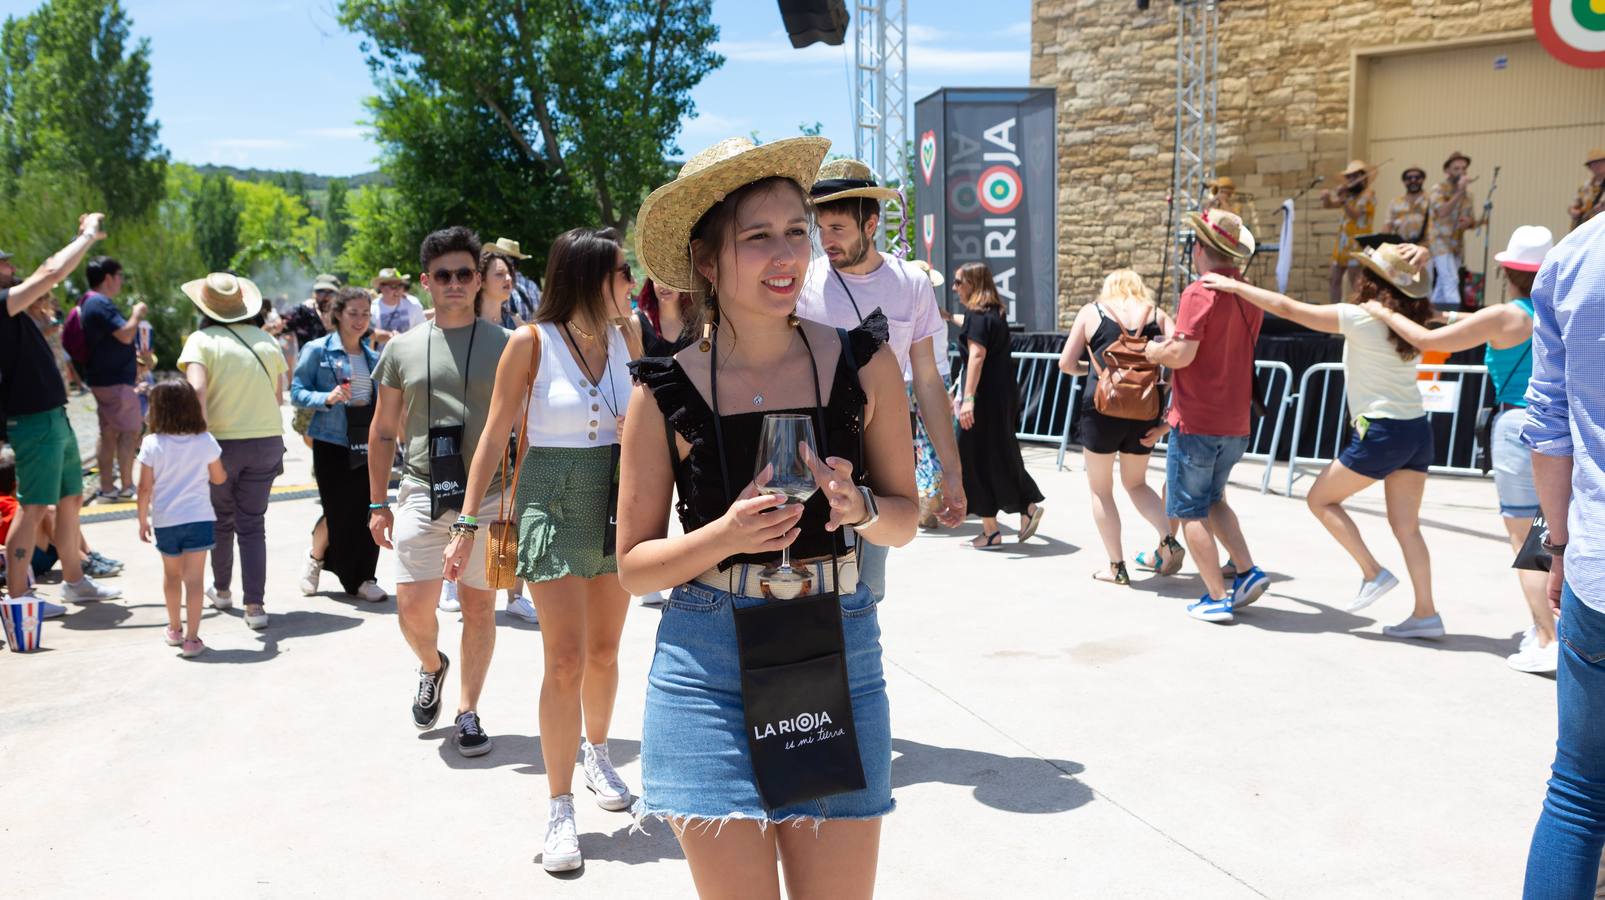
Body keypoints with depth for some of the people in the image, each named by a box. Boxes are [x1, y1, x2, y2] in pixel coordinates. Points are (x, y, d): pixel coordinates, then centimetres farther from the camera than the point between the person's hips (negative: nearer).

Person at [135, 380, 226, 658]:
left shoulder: (151, 445, -7)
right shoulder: (205, 442, -4)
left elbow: (145, 487, -5)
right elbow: (219, 478, 6)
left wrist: (143, 521, 6)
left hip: (165, 521, 1)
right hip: (198, 519, -1)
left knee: (171, 575, 20)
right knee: (194, 579, -1)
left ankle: (174, 629, 35)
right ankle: (191, 638, -4)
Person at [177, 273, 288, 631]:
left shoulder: (202, 340, -7)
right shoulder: (266, 340, 6)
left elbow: (196, 389, -21)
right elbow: (279, 396, 7)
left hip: (221, 441, -2)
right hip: (267, 440, 3)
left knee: (221, 521, 18)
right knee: (252, 524, 6)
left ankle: (222, 590, 35)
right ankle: (255, 605, -1)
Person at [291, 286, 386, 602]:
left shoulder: (372, 356, 13)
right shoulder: (318, 350, -3)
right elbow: (297, 392, -6)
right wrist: (327, 398, -22)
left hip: (367, 443, 5)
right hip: (332, 443, -4)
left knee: (369, 511, 1)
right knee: (339, 511, -4)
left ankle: (363, 578, 15)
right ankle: (315, 559, 25)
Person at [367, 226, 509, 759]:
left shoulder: (503, 346, 2)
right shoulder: (402, 349, 8)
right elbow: (383, 432, 13)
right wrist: (378, 503, 9)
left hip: (487, 496, -1)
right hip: (422, 492, 1)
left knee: (479, 606, 6)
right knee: (413, 606, -2)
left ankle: (467, 711, 19)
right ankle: (431, 667, 31)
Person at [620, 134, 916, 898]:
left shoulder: (863, 363, -2)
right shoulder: (666, 395, -5)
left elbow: (904, 517, 8)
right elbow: (633, 565, -1)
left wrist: (856, 507, -14)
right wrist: (725, 536, -19)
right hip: (708, 668, -1)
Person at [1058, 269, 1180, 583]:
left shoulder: (1091, 312, 5)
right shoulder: (1157, 314, 10)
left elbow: (1066, 363, 4)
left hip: (1102, 407, -3)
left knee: (1101, 488, 13)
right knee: (1136, 483, 24)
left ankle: (1117, 566, 14)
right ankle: (1169, 540, 4)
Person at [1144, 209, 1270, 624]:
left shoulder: (1199, 293, -15)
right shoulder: (1248, 296, 10)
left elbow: (1181, 354, -23)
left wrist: (1152, 350, -3)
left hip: (1196, 422, -8)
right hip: (1236, 422, 8)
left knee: (1190, 511, 3)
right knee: (1212, 498, 24)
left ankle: (1216, 599, 2)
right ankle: (1248, 571, 12)